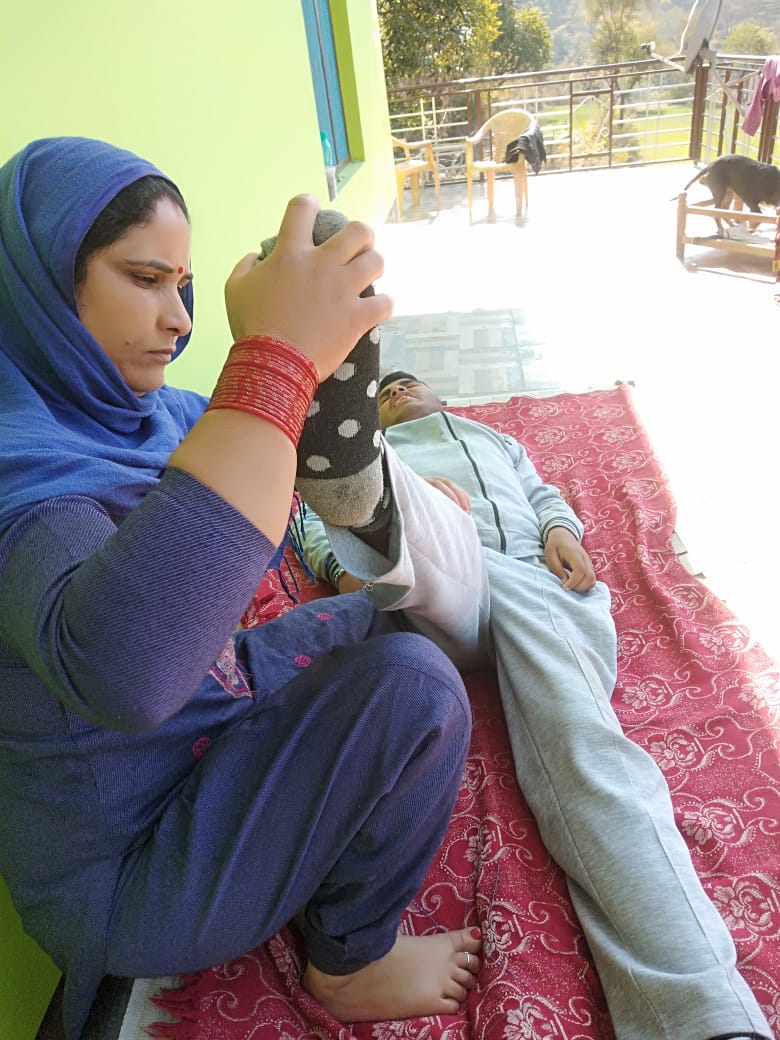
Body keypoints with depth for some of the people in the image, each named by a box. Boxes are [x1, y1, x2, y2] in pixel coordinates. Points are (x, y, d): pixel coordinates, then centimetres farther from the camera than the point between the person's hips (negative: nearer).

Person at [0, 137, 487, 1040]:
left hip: (203, 719, 9)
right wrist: (274, 358, -50)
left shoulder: (142, 413, -2)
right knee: (412, 687, -22)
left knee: (389, 622, 16)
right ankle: (351, 964, 4)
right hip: (124, 868, -8)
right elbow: (122, 672, -52)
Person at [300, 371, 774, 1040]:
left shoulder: (498, 440, 45)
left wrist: (561, 526, 4)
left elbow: (543, 493, 30)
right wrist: (341, 568, -3)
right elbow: (315, 520, 21)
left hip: (537, 572, 2)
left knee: (583, 737, -26)